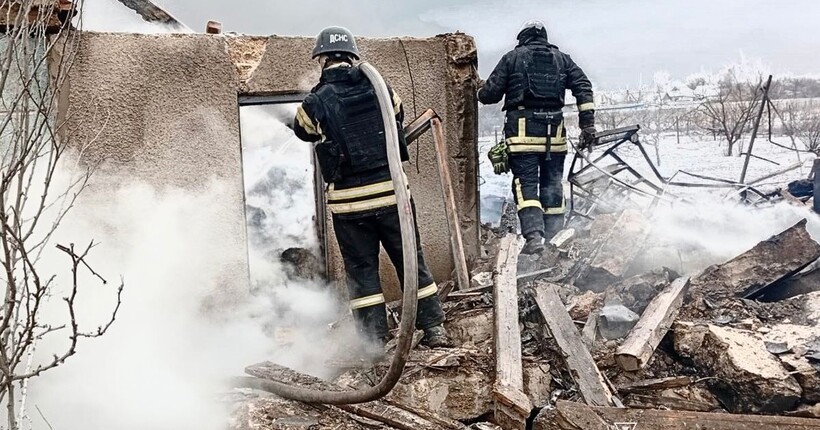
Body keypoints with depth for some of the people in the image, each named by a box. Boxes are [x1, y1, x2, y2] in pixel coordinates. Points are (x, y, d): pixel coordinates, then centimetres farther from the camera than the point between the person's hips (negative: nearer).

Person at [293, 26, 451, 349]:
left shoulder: (315, 103, -7)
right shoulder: (379, 88, -1)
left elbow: (302, 130, 15)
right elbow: (399, 115, 19)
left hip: (348, 200, -1)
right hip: (390, 191, 2)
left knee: (361, 270, 10)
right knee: (411, 261, 12)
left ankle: (375, 340, 15)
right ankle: (434, 328, 18)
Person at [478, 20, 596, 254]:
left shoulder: (512, 57, 8)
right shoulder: (562, 59, 17)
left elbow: (490, 94, 3)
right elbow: (583, 86, 5)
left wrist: (481, 91, 27)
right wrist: (588, 123, 2)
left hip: (522, 129, -3)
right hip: (554, 130, 3)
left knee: (525, 183, -4)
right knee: (552, 184, 11)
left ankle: (534, 237, -19)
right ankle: (554, 238, 12)